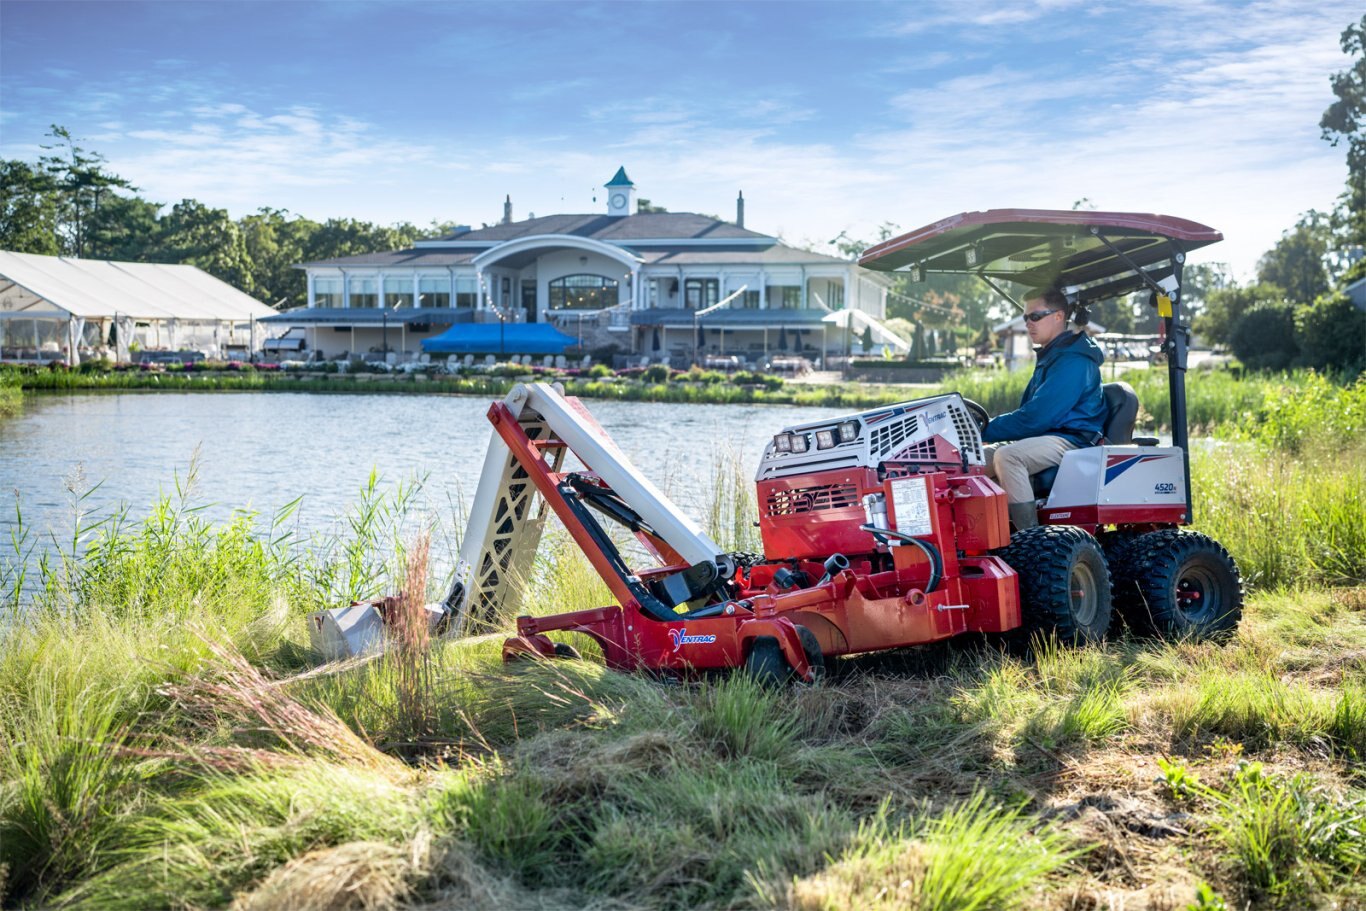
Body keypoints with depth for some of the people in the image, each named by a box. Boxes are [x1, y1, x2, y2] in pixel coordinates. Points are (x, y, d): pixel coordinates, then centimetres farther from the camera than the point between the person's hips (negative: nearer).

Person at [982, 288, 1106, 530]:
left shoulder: (1073, 361, -16)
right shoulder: (1051, 356, 18)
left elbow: (1036, 416, -23)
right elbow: (1028, 410, 22)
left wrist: (986, 430, -18)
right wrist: (987, 427, 7)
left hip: (1072, 438, -10)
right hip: (1045, 435, 10)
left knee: (1007, 456, -33)